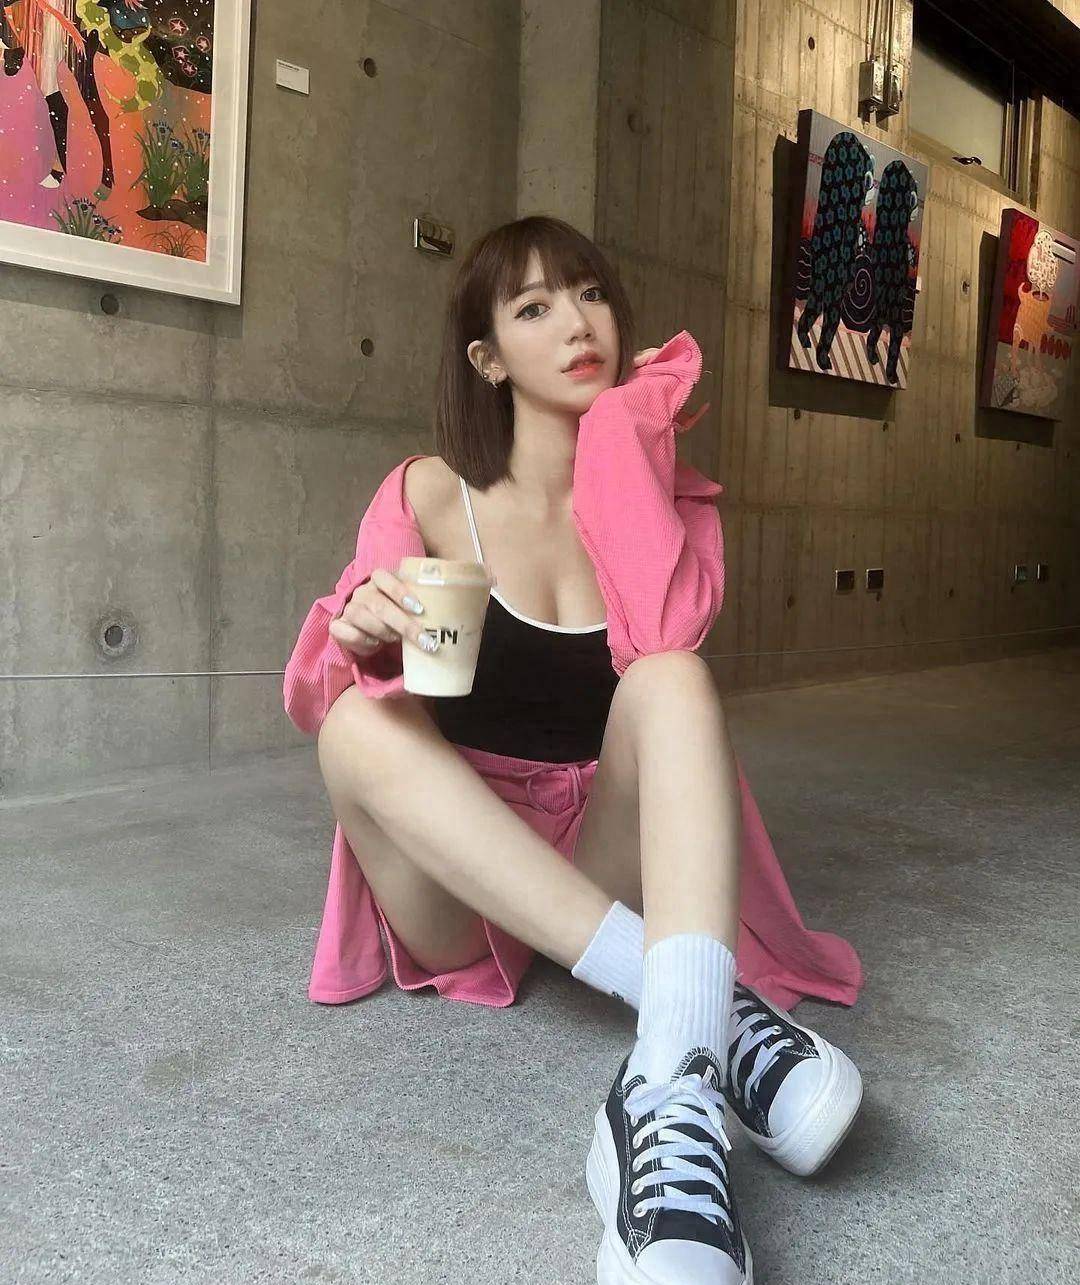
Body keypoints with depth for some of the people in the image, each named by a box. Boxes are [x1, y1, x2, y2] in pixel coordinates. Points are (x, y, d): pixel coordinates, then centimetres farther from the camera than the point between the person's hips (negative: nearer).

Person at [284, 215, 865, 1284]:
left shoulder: (660, 489, 5)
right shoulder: (430, 494, 1)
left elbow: (666, 641, -16)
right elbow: (318, 695, -2)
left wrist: (623, 442, -10)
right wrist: (360, 635, -25)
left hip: (604, 868, 0)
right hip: (452, 887, 0)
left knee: (673, 681, -26)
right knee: (361, 720, -28)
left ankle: (675, 1083, -48)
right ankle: (713, 1007, -37)